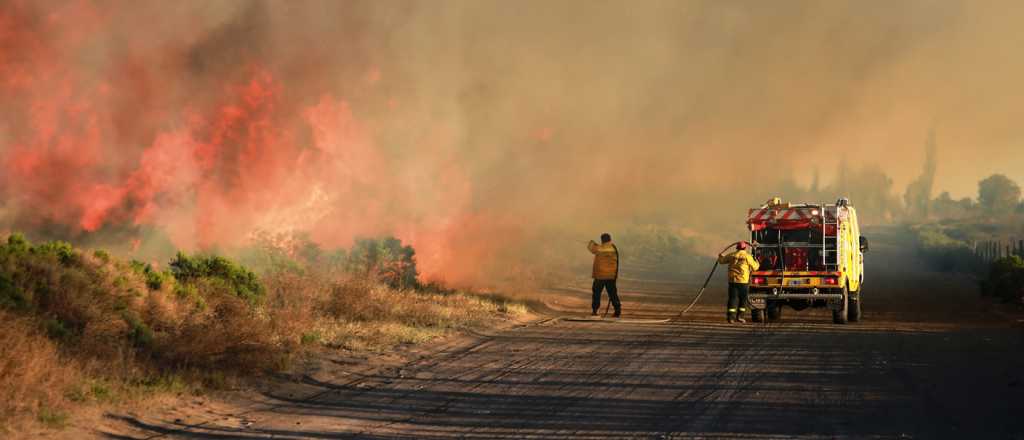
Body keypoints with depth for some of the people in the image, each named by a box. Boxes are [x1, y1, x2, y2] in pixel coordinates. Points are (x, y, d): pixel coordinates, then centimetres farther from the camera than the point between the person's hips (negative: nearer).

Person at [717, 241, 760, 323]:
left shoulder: (732, 255, 6)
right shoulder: (747, 256, -4)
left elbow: (722, 261, 18)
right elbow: (754, 267, 2)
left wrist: (720, 257, 42)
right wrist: (757, 263, 24)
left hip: (732, 280, 3)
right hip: (743, 281, -3)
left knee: (732, 298, 4)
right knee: (743, 300, 10)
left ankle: (730, 316, -5)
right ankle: (739, 316, 7)